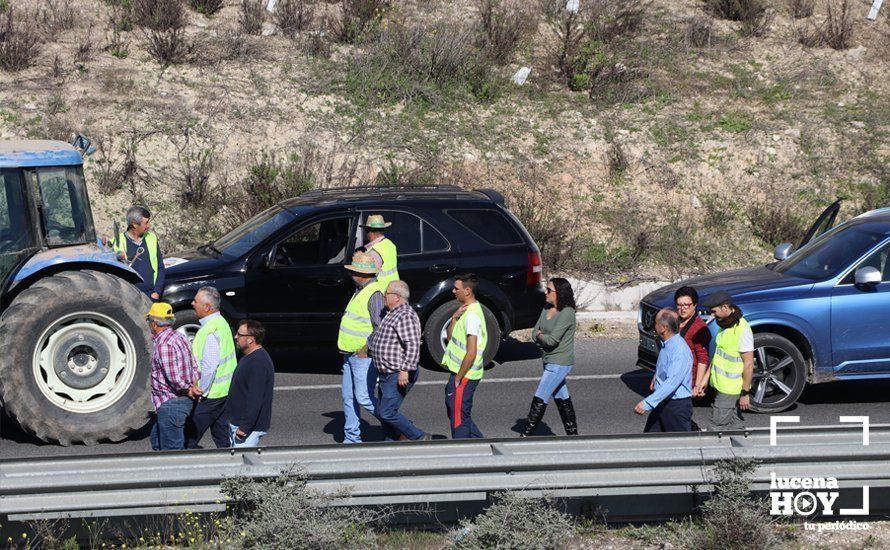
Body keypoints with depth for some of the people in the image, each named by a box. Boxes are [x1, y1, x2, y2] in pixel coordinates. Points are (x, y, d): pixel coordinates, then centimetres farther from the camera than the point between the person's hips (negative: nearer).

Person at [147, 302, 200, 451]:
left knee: (172, 448, -3)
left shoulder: (163, 344, -21)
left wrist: (187, 390, -11)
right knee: (156, 440, 23)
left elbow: (174, 377, -27)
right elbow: (194, 367, 12)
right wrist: (192, 387, 1)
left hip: (170, 404, -10)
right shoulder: (180, 337, 10)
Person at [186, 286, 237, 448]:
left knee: (189, 440, -3)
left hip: (211, 396, -10)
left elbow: (209, 366, -25)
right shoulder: (221, 322, 9)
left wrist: (202, 393, -16)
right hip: (226, 391, 10)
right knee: (223, 438, 15)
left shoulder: (210, 331, -22)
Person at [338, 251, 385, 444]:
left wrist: (366, 348, -21)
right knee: (349, 398, 10)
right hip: (350, 355, 10)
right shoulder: (360, 291, 14)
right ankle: (352, 438, 15)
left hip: (364, 356, -10)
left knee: (364, 398, -10)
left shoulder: (374, 294, -18)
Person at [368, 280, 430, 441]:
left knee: (387, 412, -13)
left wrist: (405, 370, -32)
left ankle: (420, 438, -2)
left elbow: (413, 345, -28)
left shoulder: (406, 316, -19)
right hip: (387, 374, 10)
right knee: (383, 412, 11)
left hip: (399, 376, -10)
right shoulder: (392, 314, 15)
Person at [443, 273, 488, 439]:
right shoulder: (466, 311, 12)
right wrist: (455, 318, -3)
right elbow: (450, 338, 12)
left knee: (459, 419, -2)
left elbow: (471, 353, -23)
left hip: (464, 376, -10)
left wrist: (458, 377, -16)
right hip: (460, 373, 10)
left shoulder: (472, 316, -20)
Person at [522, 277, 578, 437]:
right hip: (550, 361, 9)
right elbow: (535, 333, 8)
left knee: (539, 399, -8)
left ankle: (526, 435, -6)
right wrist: (543, 338, -12)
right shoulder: (547, 310, 7)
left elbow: (552, 339, -24)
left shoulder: (567, 313, -19)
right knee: (562, 399, 15)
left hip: (559, 363, -9)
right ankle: (573, 433, 23)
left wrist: (540, 336, -5)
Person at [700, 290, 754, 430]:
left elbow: (749, 364, -19)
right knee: (735, 426, 13)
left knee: (717, 427, -9)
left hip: (731, 390, -9)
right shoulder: (724, 325, 10)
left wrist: (745, 393, -19)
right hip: (722, 386, 9)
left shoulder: (742, 329, -19)